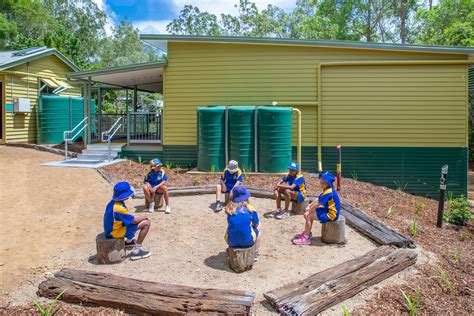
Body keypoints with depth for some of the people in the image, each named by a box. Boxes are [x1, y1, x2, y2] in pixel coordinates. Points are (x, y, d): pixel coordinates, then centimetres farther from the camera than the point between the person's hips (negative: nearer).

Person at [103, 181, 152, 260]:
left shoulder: (113, 202, -1)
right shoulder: (118, 208, -30)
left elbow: (127, 217, 13)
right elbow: (133, 220, -20)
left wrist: (141, 217, 3)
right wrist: (144, 217, -1)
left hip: (112, 227, 9)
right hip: (115, 232, -9)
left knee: (139, 217, 24)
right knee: (146, 223, -14)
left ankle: (129, 241, 37)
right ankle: (136, 251, -9)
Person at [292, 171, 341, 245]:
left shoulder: (329, 193, -24)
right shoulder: (327, 190, 7)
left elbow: (317, 204, -22)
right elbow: (317, 200, 11)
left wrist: (308, 211, -14)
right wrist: (309, 207, 2)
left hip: (331, 214, -11)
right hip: (328, 210, 11)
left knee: (308, 216, -13)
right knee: (310, 213, 16)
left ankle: (306, 238, -7)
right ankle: (307, 232, 22)